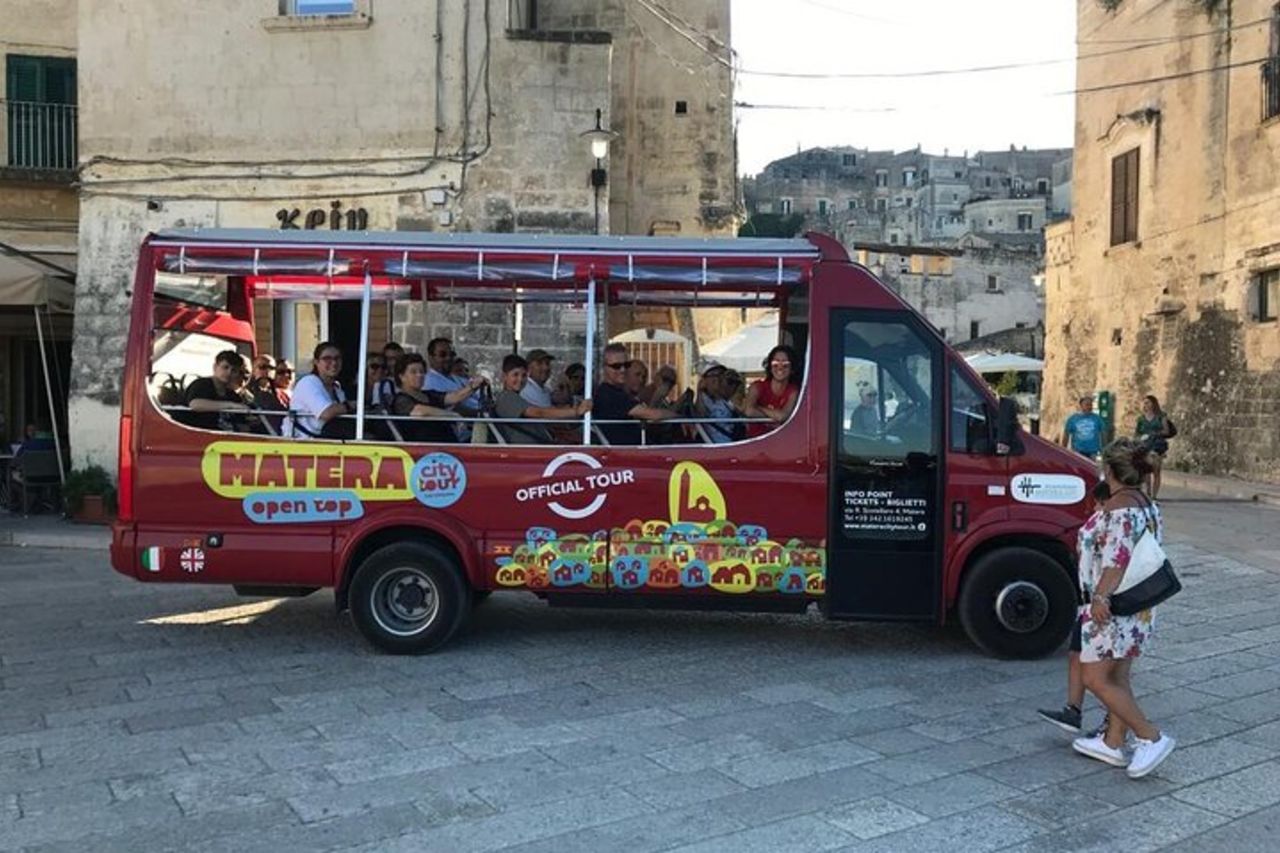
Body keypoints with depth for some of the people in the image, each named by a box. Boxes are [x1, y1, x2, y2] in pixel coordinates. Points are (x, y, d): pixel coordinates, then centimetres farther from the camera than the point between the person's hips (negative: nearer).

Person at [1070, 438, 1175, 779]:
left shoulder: (1119, 508, -20)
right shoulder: (1148, 505, 10)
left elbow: (1117, 559, -29)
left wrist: (1100, 597, -30)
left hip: (1111, 610, -10)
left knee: (1095, 678, -3)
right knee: (1117, 678, 16)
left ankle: (1151, 737, -1)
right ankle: (1113, 743, 25)